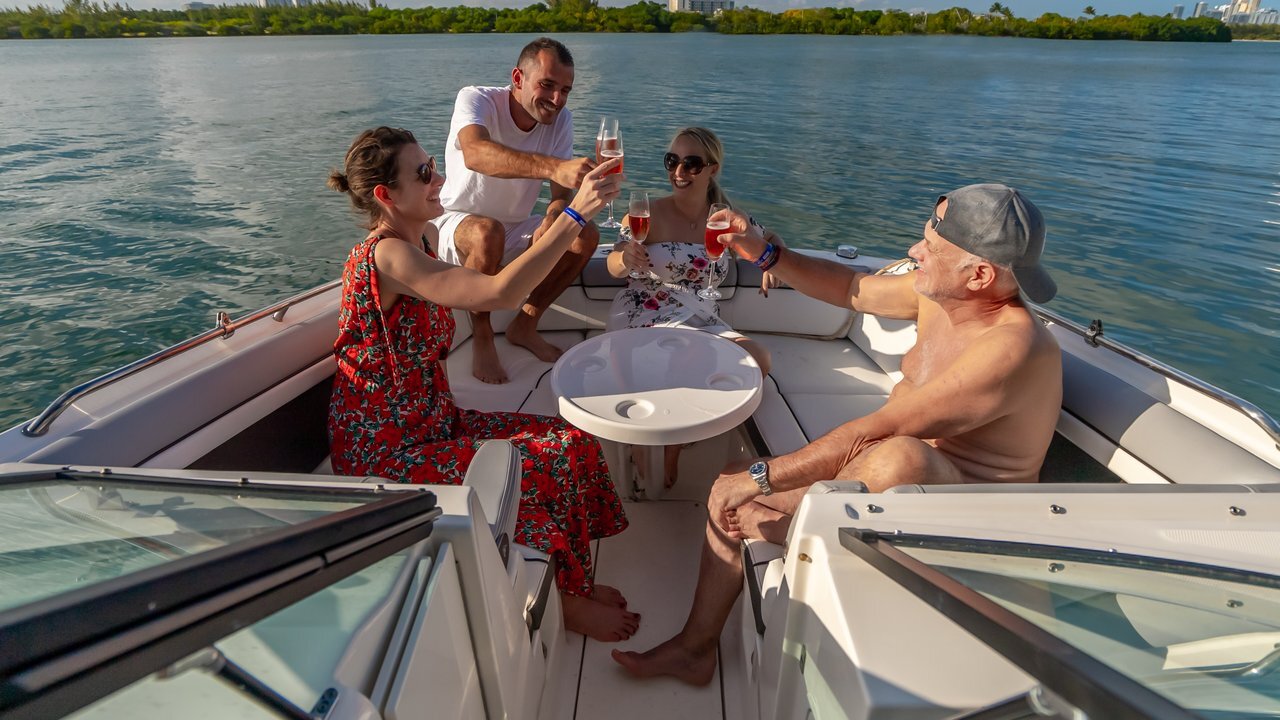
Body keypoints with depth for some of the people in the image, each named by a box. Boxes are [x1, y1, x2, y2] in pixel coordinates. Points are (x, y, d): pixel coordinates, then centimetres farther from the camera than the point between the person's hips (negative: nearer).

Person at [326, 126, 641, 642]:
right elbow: (499, 293, -38)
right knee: (555, 460, -15)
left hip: (430, 423, 9)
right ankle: (563, 602, 10)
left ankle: (570, 584, 13)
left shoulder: (421, 239, 7)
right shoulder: (387, 256, -24)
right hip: (389, 454, -9)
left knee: (572, 439, -1)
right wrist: (576, 213, -36)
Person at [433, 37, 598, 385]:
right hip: (457, 226, -5)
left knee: (586, 235, -14)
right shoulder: (476, 99, -20)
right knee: (488, 232, -38)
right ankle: (482, 339, -17)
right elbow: (475, 154, -44)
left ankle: (525, 325, -2)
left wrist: (550, 224, -36)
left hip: (514, 233, 5)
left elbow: (562, 194, -10)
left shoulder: (560, 120, -5)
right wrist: (553, 167, -60)